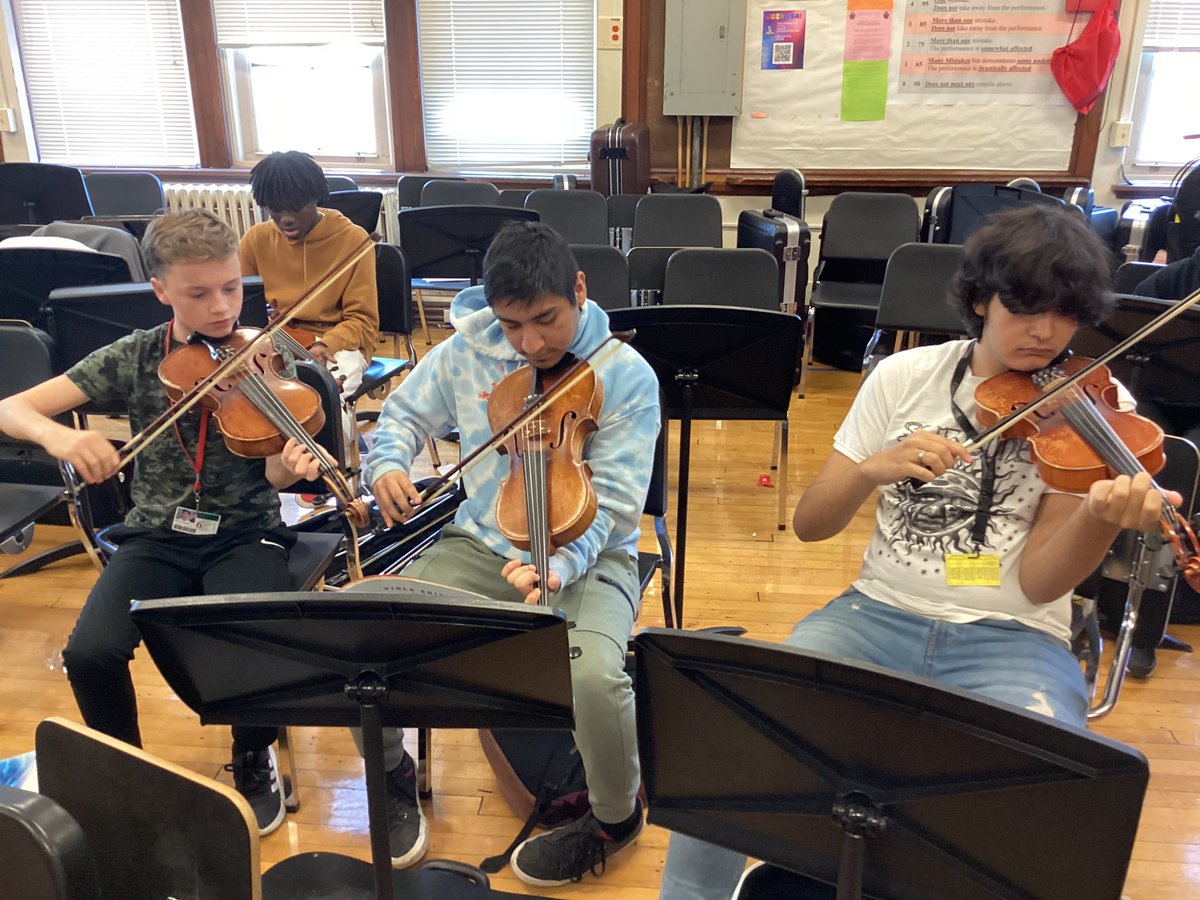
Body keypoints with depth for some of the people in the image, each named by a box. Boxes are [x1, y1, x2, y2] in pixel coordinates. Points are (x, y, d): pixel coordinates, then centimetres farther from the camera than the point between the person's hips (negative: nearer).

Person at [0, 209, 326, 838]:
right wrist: (57, 435, -27)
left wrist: (293, 463, -35)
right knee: (89, 653, -24)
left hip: (245, 534, -1)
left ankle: (255, 760, 5)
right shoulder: (133, 358, -1)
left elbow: (272, 475, -10)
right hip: (158, 536, 2)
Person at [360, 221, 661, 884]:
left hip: (588, 557, -3)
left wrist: (555, 566, -33)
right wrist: (387, 465, -8)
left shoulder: (626, 377, -11)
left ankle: (617, 818, 2)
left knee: (593, 674, -34)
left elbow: (612, 505, -15)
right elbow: (405, 414, 15)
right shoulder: (468, 351, -1)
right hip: (483, 547, 4)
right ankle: (392, 775, 15)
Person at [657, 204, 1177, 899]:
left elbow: (1038, 581, -8)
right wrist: (873, 469, -18)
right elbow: (809, 524, 1)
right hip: (879, 614, 1)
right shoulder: (906, 376, 4)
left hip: (1014, 640, -1)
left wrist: (1102, 518, -28)